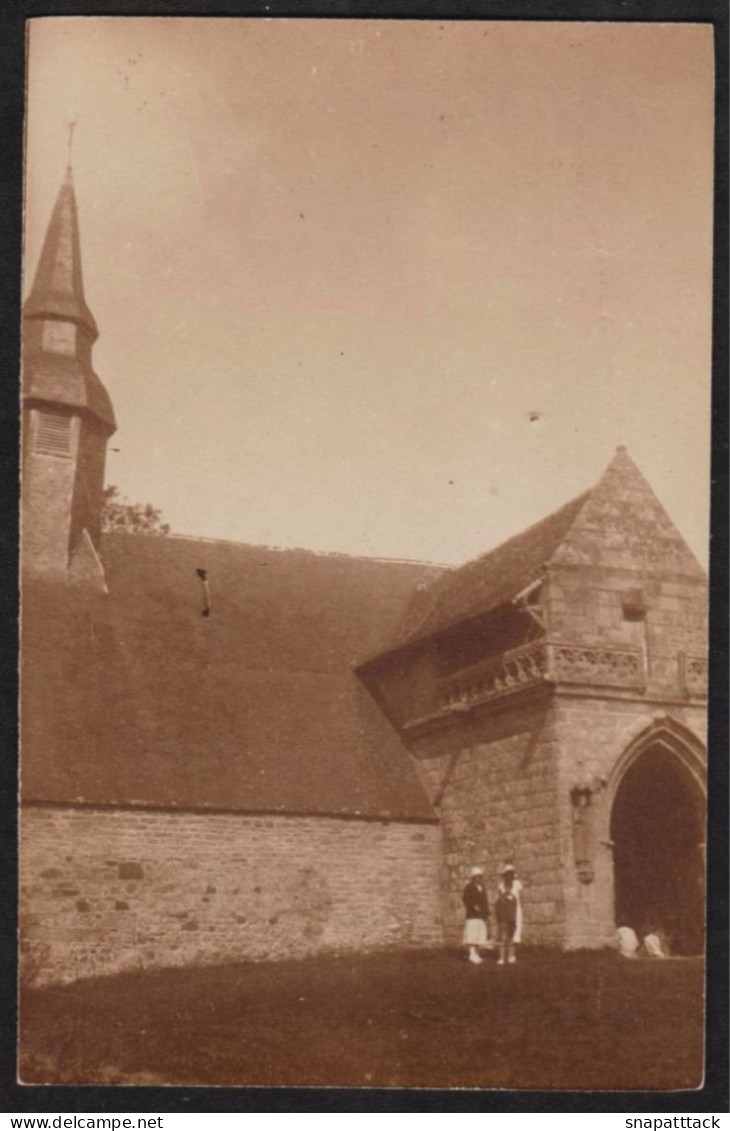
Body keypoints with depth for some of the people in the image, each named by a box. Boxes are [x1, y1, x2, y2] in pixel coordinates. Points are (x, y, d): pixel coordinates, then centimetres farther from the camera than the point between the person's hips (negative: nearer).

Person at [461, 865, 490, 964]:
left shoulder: (482, 888, 17)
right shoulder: (469, 887, -4)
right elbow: (465, 899, -13)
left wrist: (487, 914, 14)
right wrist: (473, 906, -25)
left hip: (481, 915, 7)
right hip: (473, 915, -7)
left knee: (479, 935, 6)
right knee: (473, 933, -14)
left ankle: (476, 954, 10)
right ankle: (472, 954, -19)